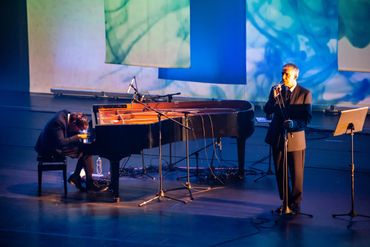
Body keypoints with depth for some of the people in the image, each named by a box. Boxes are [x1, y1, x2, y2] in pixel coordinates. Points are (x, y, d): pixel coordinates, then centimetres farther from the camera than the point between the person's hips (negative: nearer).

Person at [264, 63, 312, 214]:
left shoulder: (305, 94, -6)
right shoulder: (276, 90, 4)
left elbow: (307, 118, -9)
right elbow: (267, 112, -4)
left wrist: (294, 124, -27)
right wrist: (274, 97, -19)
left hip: (295, 138, -3)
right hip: (277, 137, 3)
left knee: (296, 173, 2)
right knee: (280, 172, 11)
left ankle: (295, 204, 15)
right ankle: (285, 202, 24)